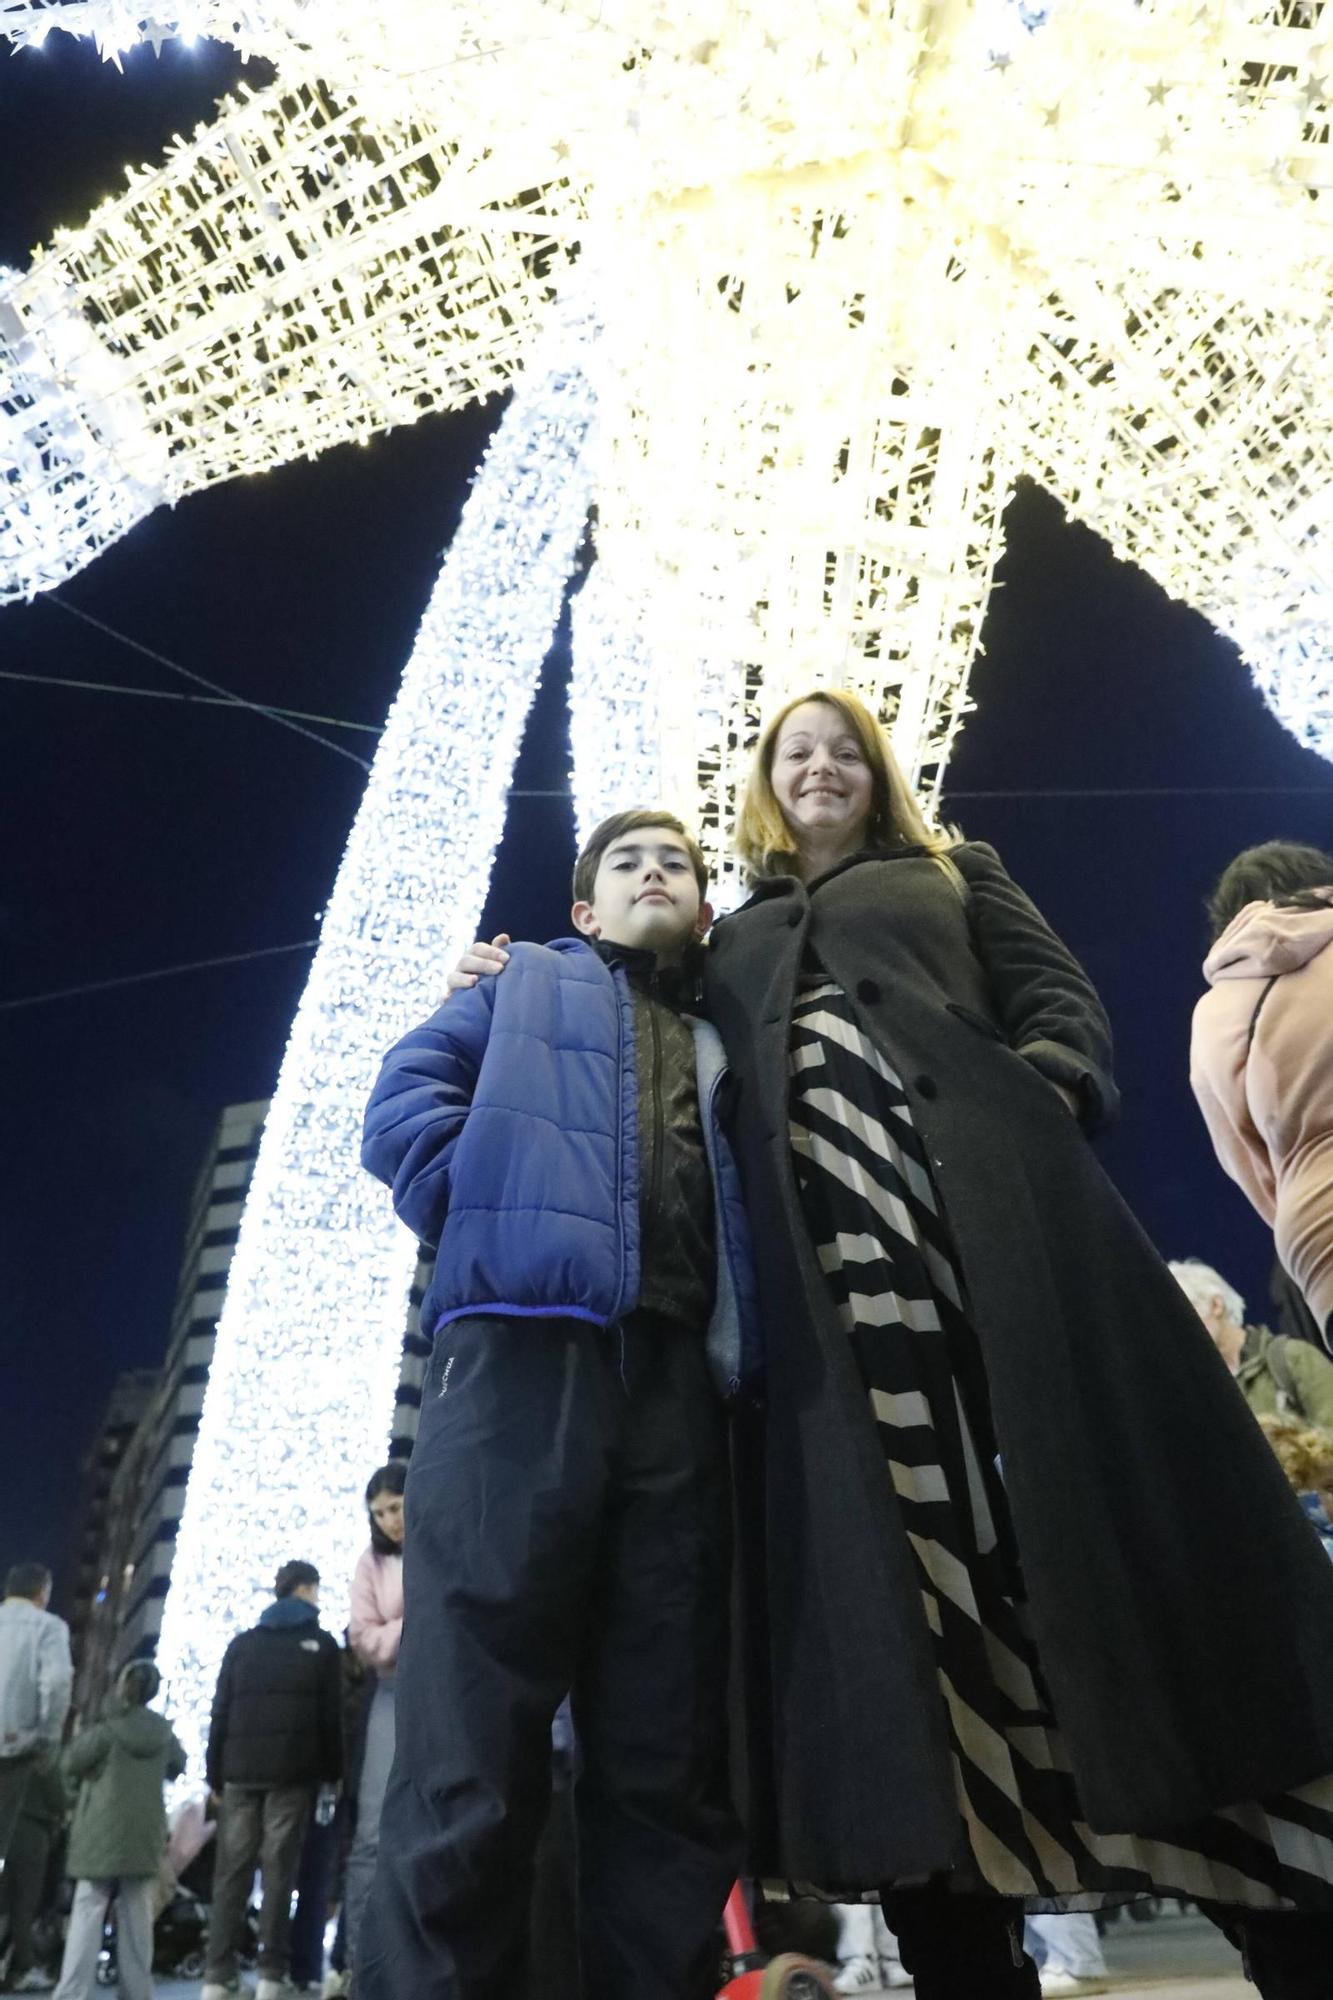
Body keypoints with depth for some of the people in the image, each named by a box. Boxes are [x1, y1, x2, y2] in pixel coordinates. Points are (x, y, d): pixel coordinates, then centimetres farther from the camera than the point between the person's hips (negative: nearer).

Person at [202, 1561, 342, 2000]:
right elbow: (331, 1715, 0)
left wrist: (215, 1774, 12)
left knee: (231, 1873, 5)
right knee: (279, 1872, 0)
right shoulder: (321, 1644, 6)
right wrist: (333, 1772, 7)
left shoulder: (242, 1643, 16)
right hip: (293, 1772, -3)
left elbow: (220, 1713, 11)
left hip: (240, 1771, 3)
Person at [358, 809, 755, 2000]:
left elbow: (751, 1209, 23)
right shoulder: (528, 984, 21)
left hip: (679, 1390, 4)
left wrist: (742, 1341, 5)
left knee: (669, 1767, 6)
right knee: (472, 1757, -5)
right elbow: (404, 1101, 6)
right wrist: (493, 1225, -6)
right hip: (522, 1356, -3)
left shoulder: (727, 1049, 29)